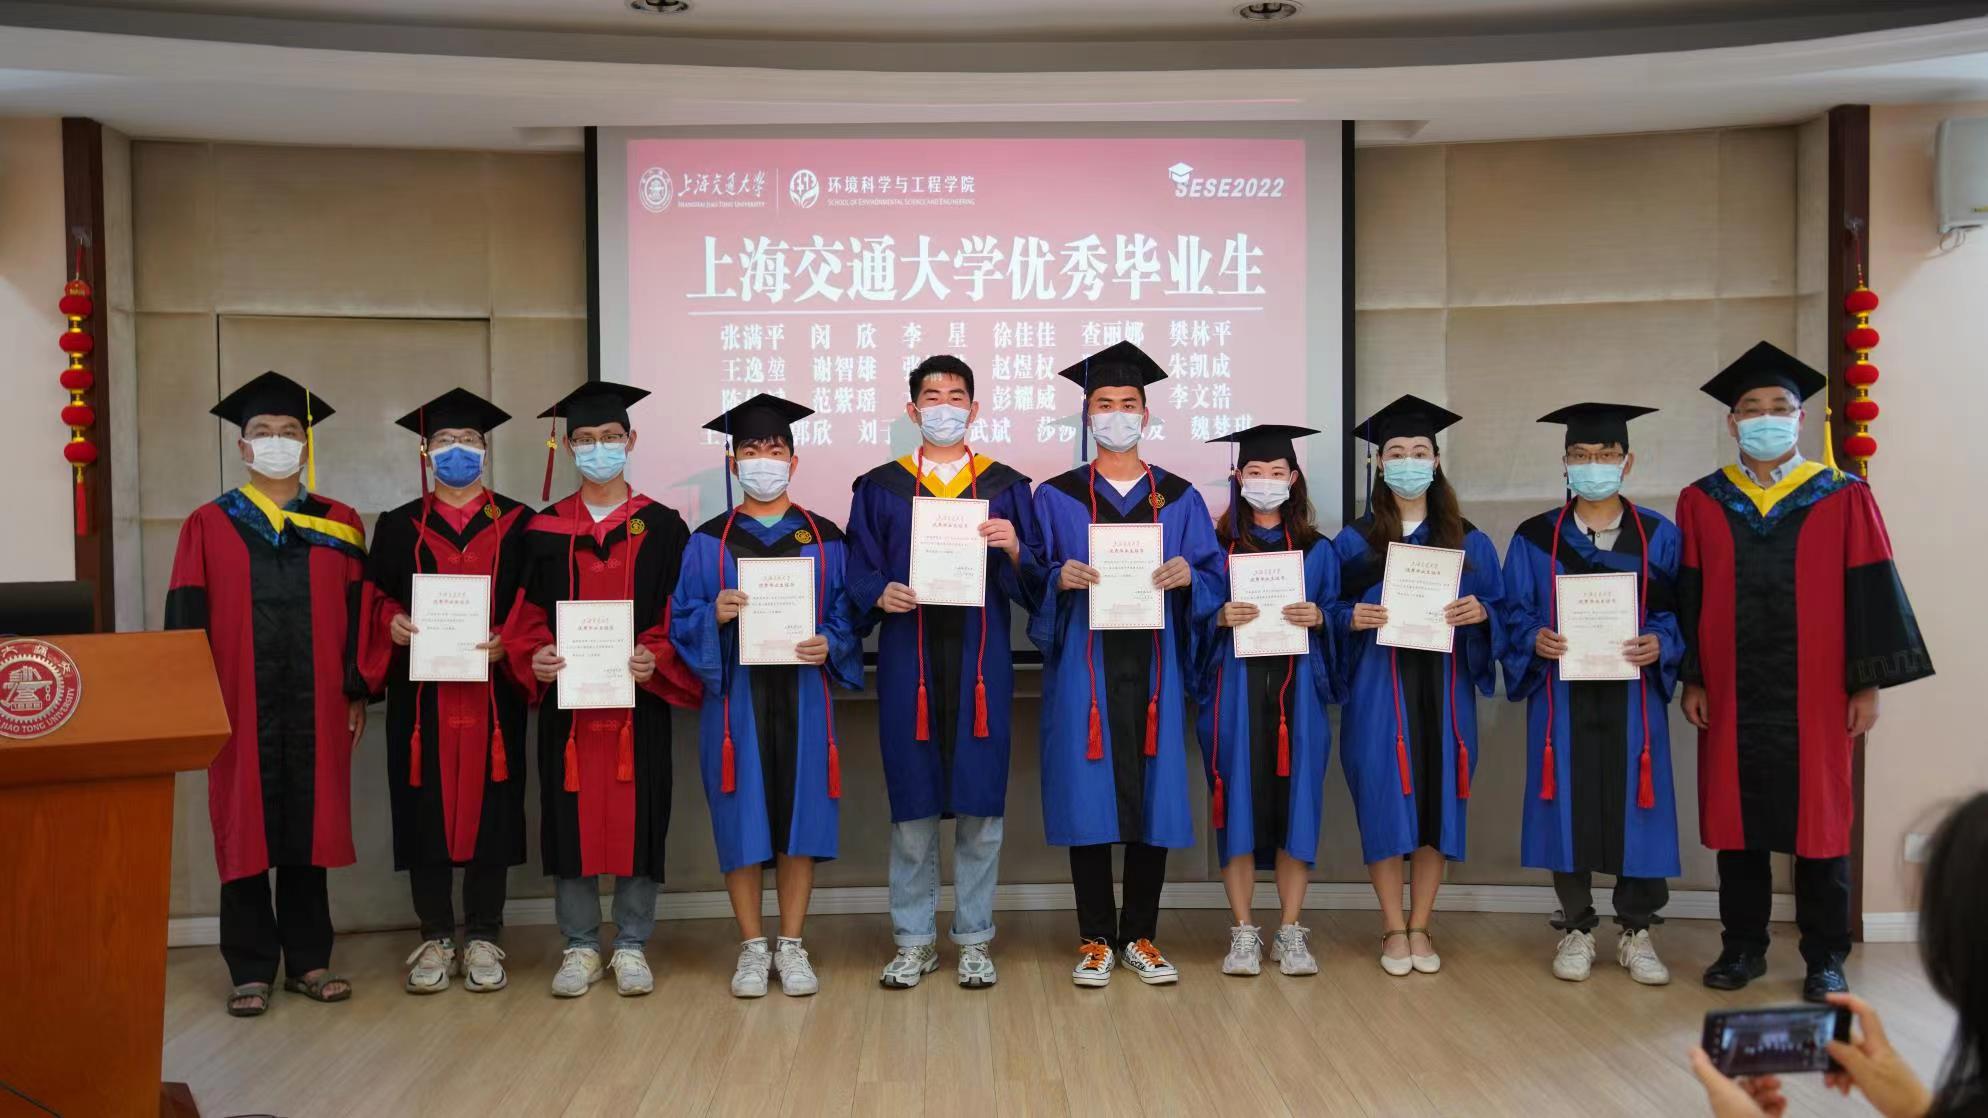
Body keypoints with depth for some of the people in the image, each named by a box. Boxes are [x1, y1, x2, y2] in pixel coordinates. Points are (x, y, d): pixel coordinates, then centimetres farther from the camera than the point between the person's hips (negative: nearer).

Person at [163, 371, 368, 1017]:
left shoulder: (340, 525, 8)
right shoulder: (209, 525, 5)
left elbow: (357, 615, 7)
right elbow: (186, 621, 2)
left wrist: (357, 692, 0)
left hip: (316, 706, 1)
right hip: (240, 707, -1)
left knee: (309, 835, 7)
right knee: (245, 836, 4)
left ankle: (308, 962, 17)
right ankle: (251, 971, 13)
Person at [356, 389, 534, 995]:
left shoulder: (516, 524, 8)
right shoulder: (398, 526, 12)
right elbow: (373, 601, 10)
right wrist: (394, 622, -12)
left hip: (492, 689, -1)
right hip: (421, 692, 1)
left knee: (490, 805, 0)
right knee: (426, 809, 1)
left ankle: (482, 938, 10)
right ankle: (436, 939, 12)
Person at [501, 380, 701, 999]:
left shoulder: (662, 526, 5)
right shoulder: (544, 530, 9)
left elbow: (681, 614, 1)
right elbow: (526, 612, 8)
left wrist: (656, 659, -17)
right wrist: (533, 656, -11)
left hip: (639, 698, -1)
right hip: (564, 698, 1)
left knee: (637, 816, 1)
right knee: (570, 817, 3)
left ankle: (631, 945, 13)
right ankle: (579, 947, 15)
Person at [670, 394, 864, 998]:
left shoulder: (825, 538, 7)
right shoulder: (708, 541, 6)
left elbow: (847, 617, 7)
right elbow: (682, 621, 4)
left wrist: (830, 646, -13)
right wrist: (715, 616, -17)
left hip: (803, 695, 0)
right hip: (735, 698, 0)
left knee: (800, 815, 1)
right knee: (742, 818, 1)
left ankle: (792, 946, 13)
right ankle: (753, 947, 14)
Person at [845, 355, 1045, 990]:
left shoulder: (1006, 486, 9)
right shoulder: (880, 489, 10)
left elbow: (1034, 586, 5)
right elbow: (858, 576, 6)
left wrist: (1014, 549, -15)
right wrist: (881, 595, -15)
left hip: (980, 666, 0)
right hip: (908, 667, 0)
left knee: (980, 806, 2)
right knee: (912, 804, 3)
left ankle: (974, 941, 14)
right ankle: (913, 942, 15)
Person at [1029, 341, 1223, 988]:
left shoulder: (1179, 498, 11)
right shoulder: (1055, 497, 7)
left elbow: (1216, 575, 8)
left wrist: (1188, 575, -14)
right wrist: (1059, 578, -18)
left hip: (1153, 667, 1)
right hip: (1083, 667, -1)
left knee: (1153, 796, 2)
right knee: (1086, 796, -2)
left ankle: (1140, 937, 14)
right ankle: (1096, 940, 10)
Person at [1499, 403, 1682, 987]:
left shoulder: (1659, 536, 5)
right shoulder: (1535, 538, 4)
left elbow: (1681, 613, 5)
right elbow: (1515, 614, 4)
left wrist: (1660, 644, -15)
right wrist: (1536, 639, -16)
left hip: (1633, 692, 0)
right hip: (1562, 693, 0)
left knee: (1636, 805, 2)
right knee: (1569, 806, 3)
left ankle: (1636, 932, 16)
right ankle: (1576, 930, 16)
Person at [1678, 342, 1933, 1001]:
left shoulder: (1843, 499, 2)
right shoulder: (1701, 502, 5)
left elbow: (1870, 594, 0)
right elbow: (1686, 597, 7)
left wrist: (1868, 683, -4)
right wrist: (1691, 678, 2)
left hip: (1815, 693, -1)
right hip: (1732, 693, 1)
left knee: (1818, 819, 4)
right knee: (1737, 820, 7)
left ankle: (1825, 958, 16)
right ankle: (1744, 947, 19)